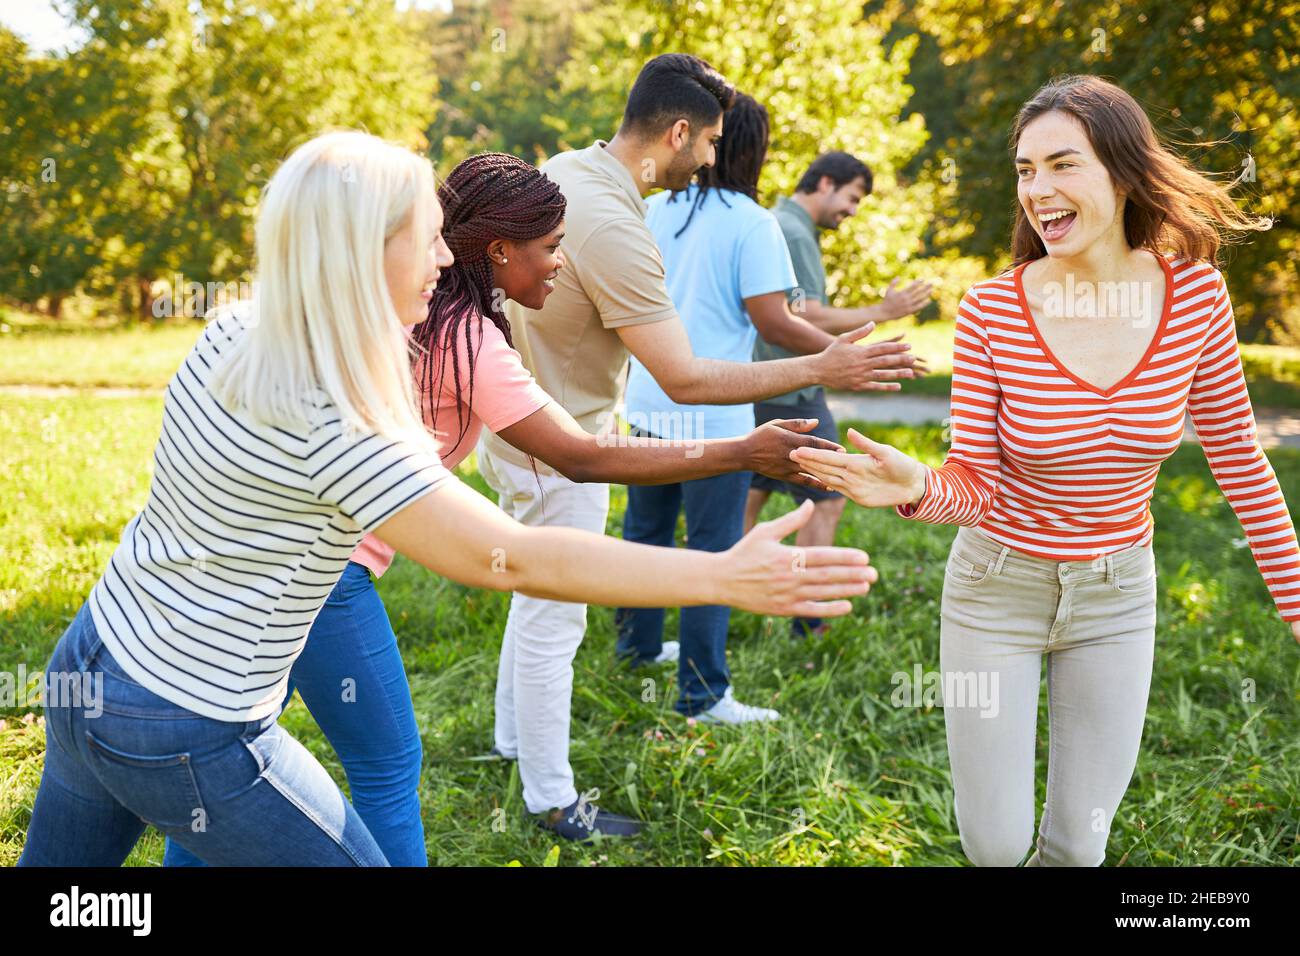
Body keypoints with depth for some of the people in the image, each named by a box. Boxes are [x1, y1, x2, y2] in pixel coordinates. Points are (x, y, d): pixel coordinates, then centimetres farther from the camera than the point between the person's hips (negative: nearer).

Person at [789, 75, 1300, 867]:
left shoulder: (1196, 294, -13)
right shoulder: (990, 312, -18)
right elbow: (976, 489, -14)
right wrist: (916, 488, -37)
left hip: (1117, 593, 2)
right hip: (1000, 586, -1)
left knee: (1078, 844, 9)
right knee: (996, 847, 7)